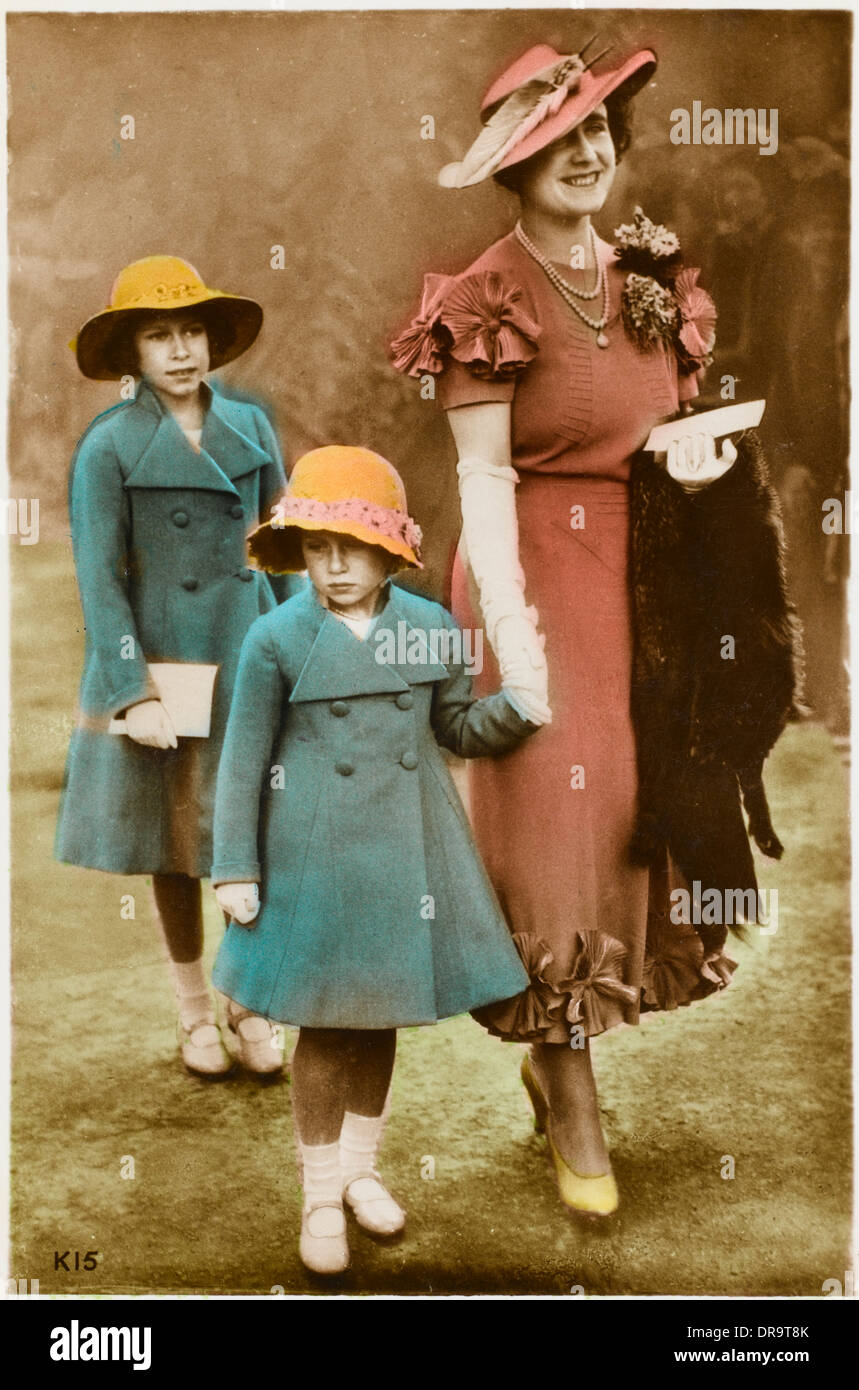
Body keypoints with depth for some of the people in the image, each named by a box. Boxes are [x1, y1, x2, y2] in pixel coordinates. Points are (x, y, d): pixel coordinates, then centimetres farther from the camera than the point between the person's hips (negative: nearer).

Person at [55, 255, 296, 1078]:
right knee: (175, 846, 9)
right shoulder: (108, 446, -5)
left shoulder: (250, 427, 5)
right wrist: (133, 693, -15)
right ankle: (194, 1012, 27)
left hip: (248, 664, 2)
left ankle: (251, 1007, 21)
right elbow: (99, 580, -8)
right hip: (160, 671, -2)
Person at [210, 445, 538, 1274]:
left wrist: (521, 704, -7)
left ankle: (361, 1167, 37)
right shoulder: (278, 637, -8)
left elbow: (458, 727, 11)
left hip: (408, 853, 3)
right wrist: (236, 868, -5)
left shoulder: (430, 627, 0)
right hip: (316, 856, -3)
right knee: (324, 1025, 6)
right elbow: (244, 761, -4)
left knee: (381, 1016, 16)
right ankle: (320, 1197, 25)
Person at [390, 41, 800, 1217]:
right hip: (544, 576, -6)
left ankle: (557, 1041, 27)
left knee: (638, 813, 10)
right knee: (558, 822, -3)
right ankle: (572, 1102, 11)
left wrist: (704, 454, -7)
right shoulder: (492, 299, -8)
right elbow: (482, 475, -14)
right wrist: (509, 631, -20)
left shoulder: (650, 280, 11)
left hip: (648, 583, 7)